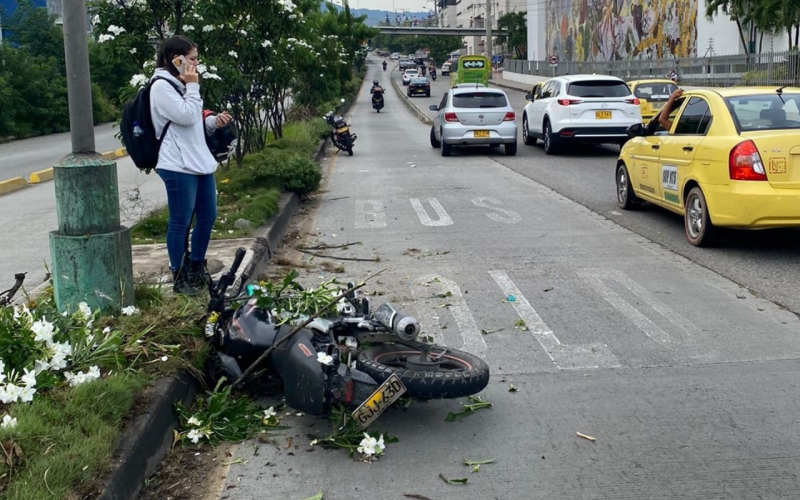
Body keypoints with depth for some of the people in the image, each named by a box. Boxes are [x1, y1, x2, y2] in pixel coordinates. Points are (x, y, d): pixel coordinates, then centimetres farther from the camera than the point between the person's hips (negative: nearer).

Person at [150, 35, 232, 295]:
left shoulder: (179, 85, 19)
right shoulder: (161, 86, -11)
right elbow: (186, 117, -19)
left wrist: (214, 121, 7)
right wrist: (193, 86, -9)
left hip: (199, 161, 10)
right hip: (178, 166, -10)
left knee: (207, 217, 13)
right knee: (181, 222, -3)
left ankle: (197, 269, 28)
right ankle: (180, 278, 7)